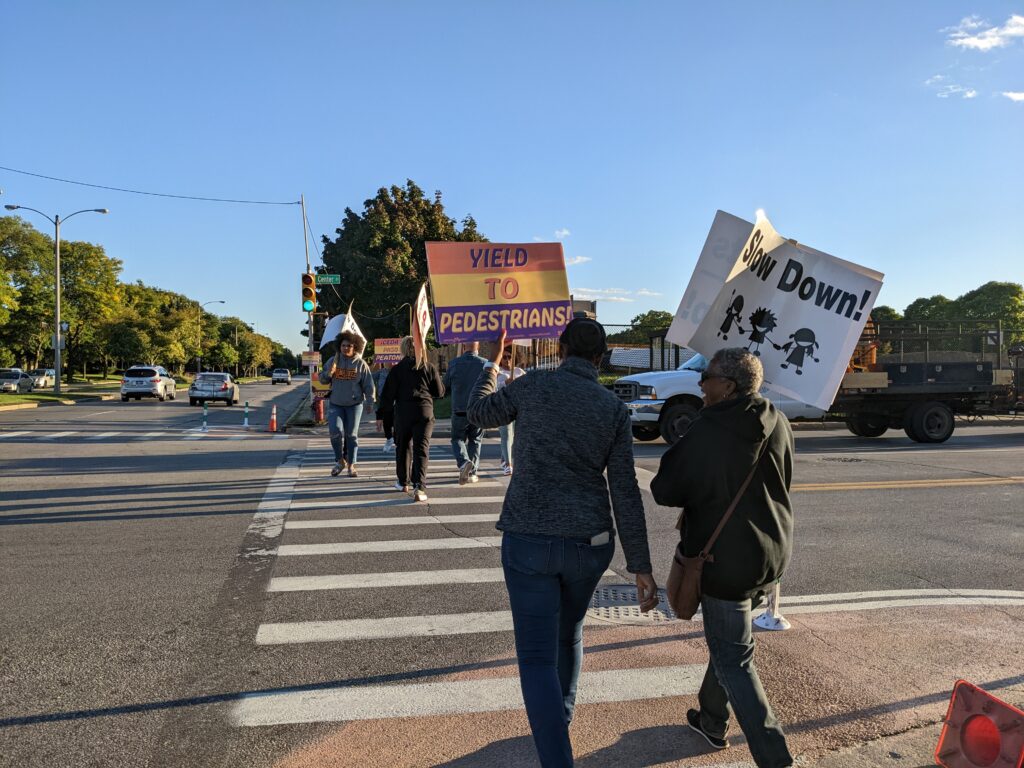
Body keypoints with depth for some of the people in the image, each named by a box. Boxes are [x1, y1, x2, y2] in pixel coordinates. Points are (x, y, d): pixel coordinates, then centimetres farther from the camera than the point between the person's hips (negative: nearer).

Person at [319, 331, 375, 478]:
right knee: (335, 431, -14)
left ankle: (351, 465, 15)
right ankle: (340, 460, 8)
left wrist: (370, 402, -3)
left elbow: (368, 385, 0)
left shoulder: (360, 364, -3)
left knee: (351, 435, 3)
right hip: (335, 404, 1)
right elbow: (322, 380, 7)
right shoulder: (333, 361, 3)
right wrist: (329, 373, -13)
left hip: (354, 404, -1)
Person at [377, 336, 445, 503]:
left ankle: (403, 482, 27)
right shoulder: (429, 367, 2)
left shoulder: (397, 369, 0)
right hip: (425, 411, 0)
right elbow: (440, 392, 5)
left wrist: (381, 415, 4)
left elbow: (388, 394, -1)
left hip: (403, 412, 0)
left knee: (403, 446, 17)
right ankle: (419, 487, -19)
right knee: (421, 448, -4)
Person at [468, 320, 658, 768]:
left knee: (538, 659, 2)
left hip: (528, 539, -3)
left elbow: (480, 414, 14)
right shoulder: (615, 409, -1)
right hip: (590, 543, 3)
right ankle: (559, 722, 47)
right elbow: (625, 494, -4)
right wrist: (641, 567, 1)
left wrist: (492, 364, 30)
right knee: (568, 634, 28)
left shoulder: (532, 386, -5)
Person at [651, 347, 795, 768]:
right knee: (727, 639, 25)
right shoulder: (777, 424, 0)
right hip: (771, 553, 8)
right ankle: (712, 720, 40)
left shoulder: (704, 434, -22)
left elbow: (665, 492, -13)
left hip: (727, 557, -8)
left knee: (733, 659, 3)